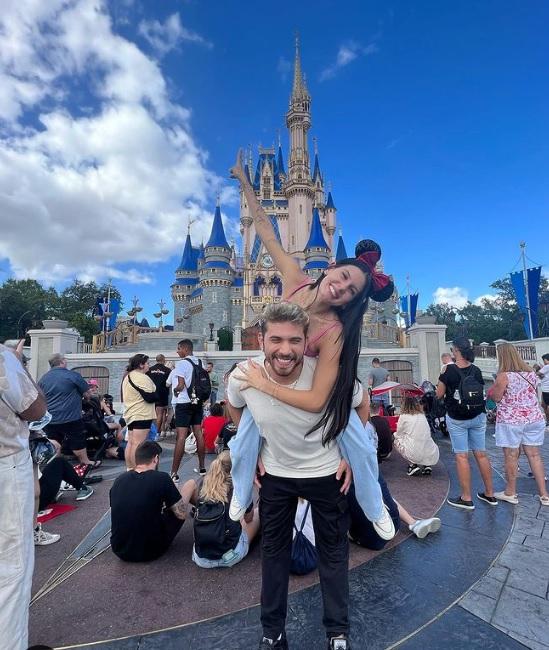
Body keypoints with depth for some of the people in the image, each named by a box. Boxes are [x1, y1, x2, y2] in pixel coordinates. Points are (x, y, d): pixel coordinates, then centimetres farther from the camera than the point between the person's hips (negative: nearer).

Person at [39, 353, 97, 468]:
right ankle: (86, 463, 20)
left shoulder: (43, 379, 6)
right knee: (78, 442, 8)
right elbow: (87, 392, -4)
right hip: (70, 418, -5)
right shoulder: (73, 375, -11)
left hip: (49, 419, 5)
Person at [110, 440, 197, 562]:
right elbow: (182, 514, -10)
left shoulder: (119, 480, -4)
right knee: (191, 484, 6)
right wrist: (170, 499, 10)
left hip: (120, 550, 5)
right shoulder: (161, 479, -20)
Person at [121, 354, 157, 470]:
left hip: (130, 414, 10)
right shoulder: (142, 378, -15)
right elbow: (150, 397, -19)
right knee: (138, 444, -9)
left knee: (131, 443, 12)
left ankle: (129, 469, 19)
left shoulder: (127, 377, 17)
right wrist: (157, 394, 1)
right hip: (142, 415, -10)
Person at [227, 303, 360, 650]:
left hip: (327, 473, -1)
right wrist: (251, 451, 1)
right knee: (273, 551, 17)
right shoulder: (242, 377, -25)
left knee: (333, 551, 16)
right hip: (274, 474, 2)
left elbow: (360, 408, -7)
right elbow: (235, 407, 2)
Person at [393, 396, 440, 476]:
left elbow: (398, 435, 8)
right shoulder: (423, 416, 13)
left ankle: (413, 465, 7)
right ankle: (427, 465, 13)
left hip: (415, 455, -6)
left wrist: (395, 434, 32)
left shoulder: (404, 416, -2)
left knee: (396, 441, 19)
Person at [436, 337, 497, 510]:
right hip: (478, 417, 5)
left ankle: (466, 498, 9)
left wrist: (442, 376, 5)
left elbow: (439, 395, -7)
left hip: (457, 419, -5)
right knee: (481, 454, 13)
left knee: (461, 456, 2)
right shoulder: (476, 370, 0)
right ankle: (489, 494, 25)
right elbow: (481, 393, 9)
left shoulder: (449, 370, -15)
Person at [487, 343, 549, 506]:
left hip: (510, 420, -6)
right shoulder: (531, 372, 6)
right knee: (534, 455, 12)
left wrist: (494, 389, 9)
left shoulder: (503, 376, -14)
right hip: (534, 418, 6)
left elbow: (496, 398, -9)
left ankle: (510, 493, 16)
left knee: (511, 456, 4)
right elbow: (535, 394, 18)